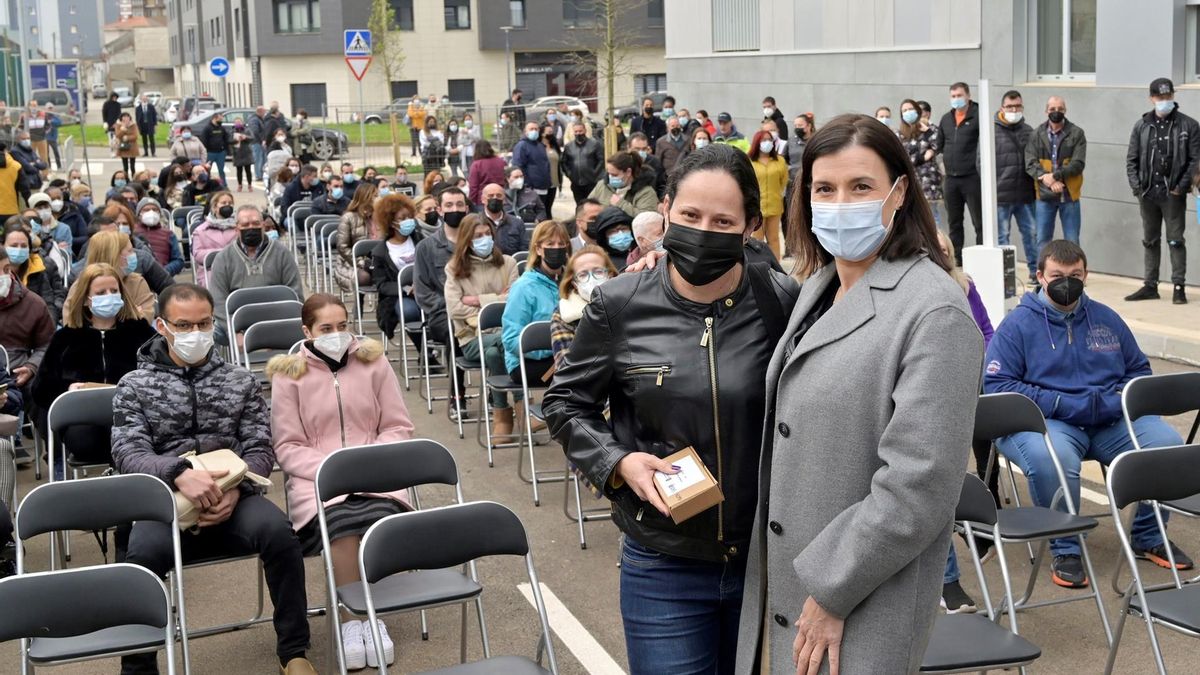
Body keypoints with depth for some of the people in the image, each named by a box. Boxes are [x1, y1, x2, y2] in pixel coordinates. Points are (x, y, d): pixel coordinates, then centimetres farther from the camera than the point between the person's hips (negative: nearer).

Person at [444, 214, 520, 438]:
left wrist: (479, 300, -4)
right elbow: (454, 308, -4)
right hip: (472, 338, -1)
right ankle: (521, 403, -25)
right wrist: (496, 300, -9)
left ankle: (501, 413, -27)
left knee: (494, 352, -36)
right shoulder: (455, 268, 9)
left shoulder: (507, 263, 12)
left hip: (503, 330, 1)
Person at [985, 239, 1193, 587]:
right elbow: (995, 385, -6)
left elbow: (1139, 370, 24)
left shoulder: (1106, 318, 17)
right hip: (1048, 422, -4)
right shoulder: (1018, 324, 2)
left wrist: (1117, 401, -1)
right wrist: (1062, 404, -15)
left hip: (1112, 421, 5)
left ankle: (1149, 538, 4)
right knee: (1051, 458, -38)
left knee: (1168, 443, -21)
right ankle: (1065, 550, -14)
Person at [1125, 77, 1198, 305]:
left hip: (1173, 194, -3)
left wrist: (1182, 187, -11)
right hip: (1148, 193, 3)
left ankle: (1179, 287, 3)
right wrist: (1136, 186, -2)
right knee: (1150, 241, 11)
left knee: (1175, 241, -2)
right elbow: (1132, 159, 9)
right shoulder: (1141, 125, 6)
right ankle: (1150, 286, 18)